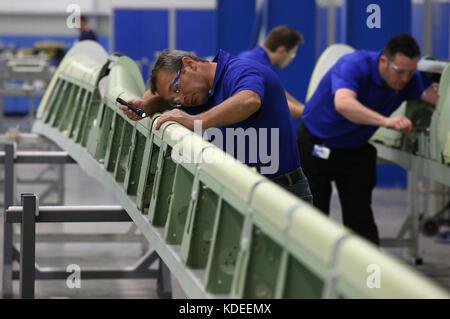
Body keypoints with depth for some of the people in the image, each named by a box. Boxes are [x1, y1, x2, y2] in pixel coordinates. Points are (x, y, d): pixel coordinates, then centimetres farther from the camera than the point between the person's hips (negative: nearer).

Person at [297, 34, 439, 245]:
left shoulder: (408, 78, -12)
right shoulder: (354, 65, -30)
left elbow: (439, 96, -23)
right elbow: (343, 103, -49)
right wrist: (386, 121, -62)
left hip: (355, 149, 4)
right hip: (316, 144, -4)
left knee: (360, 218, -2)